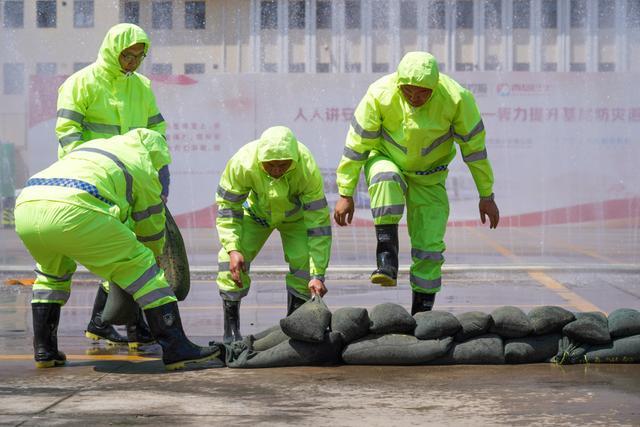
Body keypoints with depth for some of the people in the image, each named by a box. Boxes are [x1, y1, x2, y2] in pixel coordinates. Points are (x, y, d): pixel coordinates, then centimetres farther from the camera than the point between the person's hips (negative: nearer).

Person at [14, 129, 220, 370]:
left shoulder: (90, 147, 37)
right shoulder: (144, 169, 21)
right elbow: (152, 231, 28)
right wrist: (155, 257, 50)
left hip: (26, 207, 6)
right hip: (74, 212, -6)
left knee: (52, 272, 34)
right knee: (140, 266, 7)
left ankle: (44, 351, 29)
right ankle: (175, 349, 2)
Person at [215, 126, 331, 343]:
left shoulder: (308, 170, -39)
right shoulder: (242, 164, -38)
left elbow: (318, 222, -33)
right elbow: (227, 206, -22)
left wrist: (317, 274, -36)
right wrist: (232, 249, -35)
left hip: (295, 215, 0)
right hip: (256, 211, 0)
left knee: (305, 262, -20)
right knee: (230, 261, -17)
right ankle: (231, 331, -4)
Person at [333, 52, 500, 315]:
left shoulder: (457, 98, -23)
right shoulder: (380, 94, -24)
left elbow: (474, 147, -10)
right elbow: (357, 144, -13)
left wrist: (486, 196, -3)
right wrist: (346, 193, -10)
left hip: (428, 176, 1)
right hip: (386, 160, -1)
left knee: (429, 246, -5)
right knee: (386, 180, -37)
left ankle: (421, 313, 10)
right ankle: (387, 261, -34)